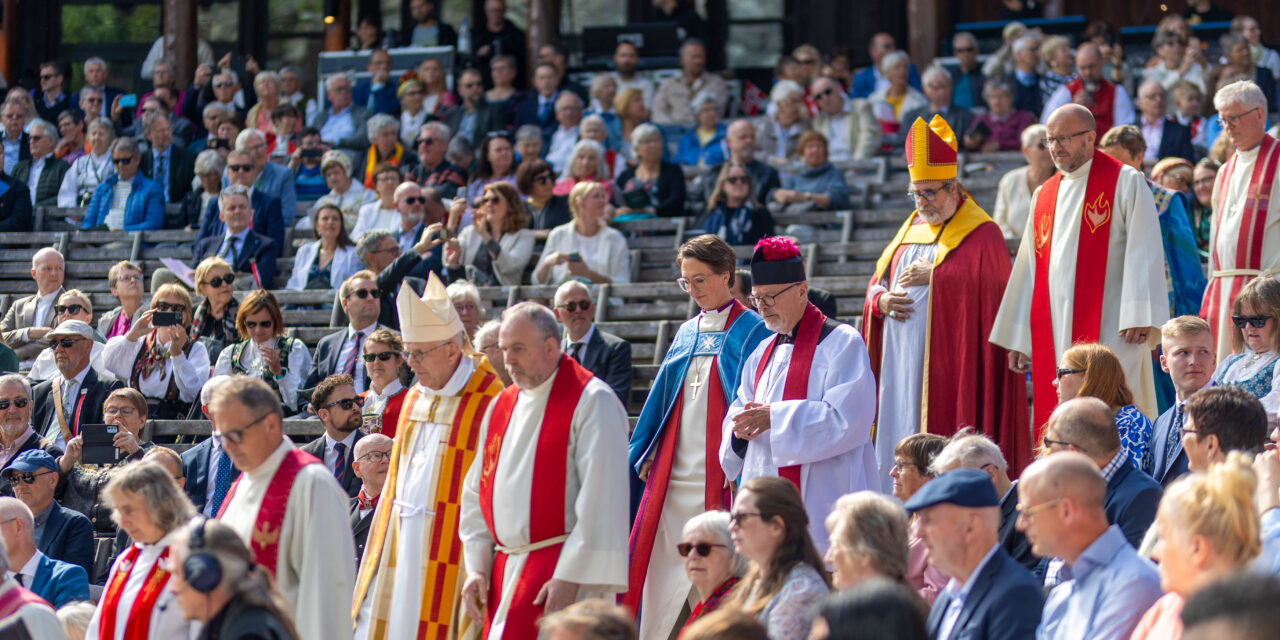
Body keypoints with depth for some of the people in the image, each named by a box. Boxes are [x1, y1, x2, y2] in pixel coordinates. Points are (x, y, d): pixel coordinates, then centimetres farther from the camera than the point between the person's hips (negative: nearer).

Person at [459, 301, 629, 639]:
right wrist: (477, 566, 8)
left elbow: (600, 500, -14)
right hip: (505, 569, 7)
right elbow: (477, 492, 18)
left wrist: (569, 578, -19)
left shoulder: (591, 402, -8)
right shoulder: (502, 407, 15)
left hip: (561, 571, -7)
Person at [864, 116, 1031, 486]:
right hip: (899, 365, 7)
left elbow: (991, 290, -13)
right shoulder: (912, 229, 18)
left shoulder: (982, 233, -3)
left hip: (949, 365, -7)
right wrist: (881, 300, -2)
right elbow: (878, 280, 21)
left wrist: (935, 276, -15)